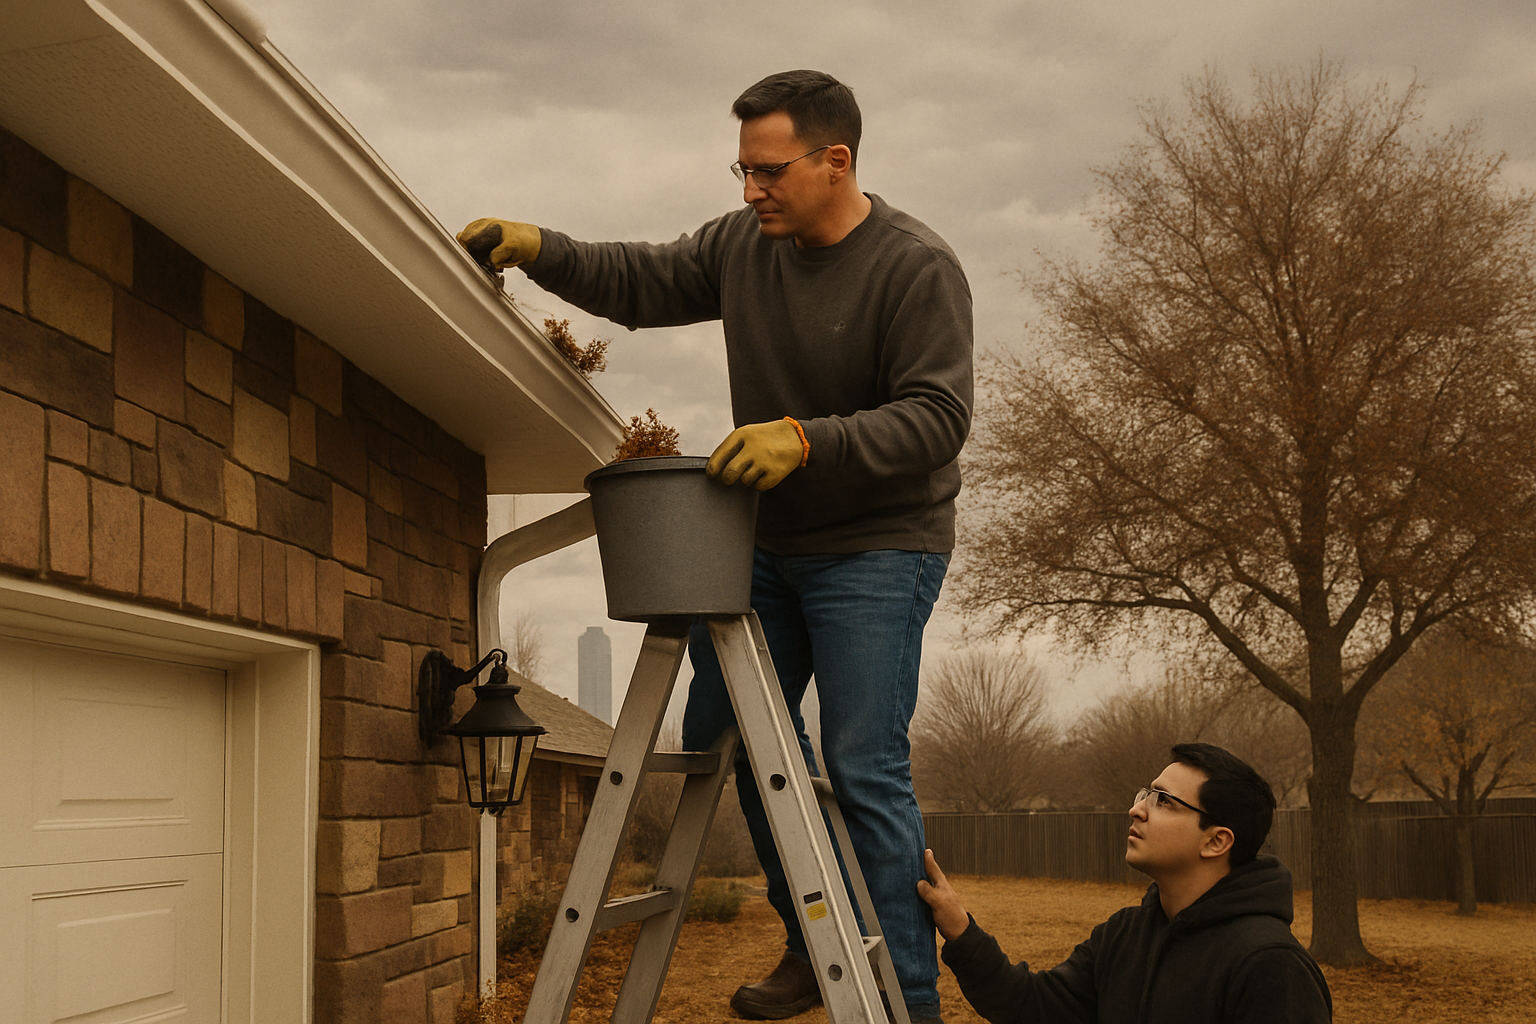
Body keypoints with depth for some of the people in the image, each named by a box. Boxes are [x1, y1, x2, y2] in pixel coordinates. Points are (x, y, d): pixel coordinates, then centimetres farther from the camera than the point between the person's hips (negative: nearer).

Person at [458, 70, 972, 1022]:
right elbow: (641, 281, 13)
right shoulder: (743, 244, 3)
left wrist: (808, 438, -34)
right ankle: (815, 942, 23)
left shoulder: (918, 269, -16)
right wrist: (541, 249, -3)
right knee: (724, 727, 7)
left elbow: (937, 418, -22)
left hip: (879, 548, -7)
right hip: (770, 540, 7)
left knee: (864, 769, -11)